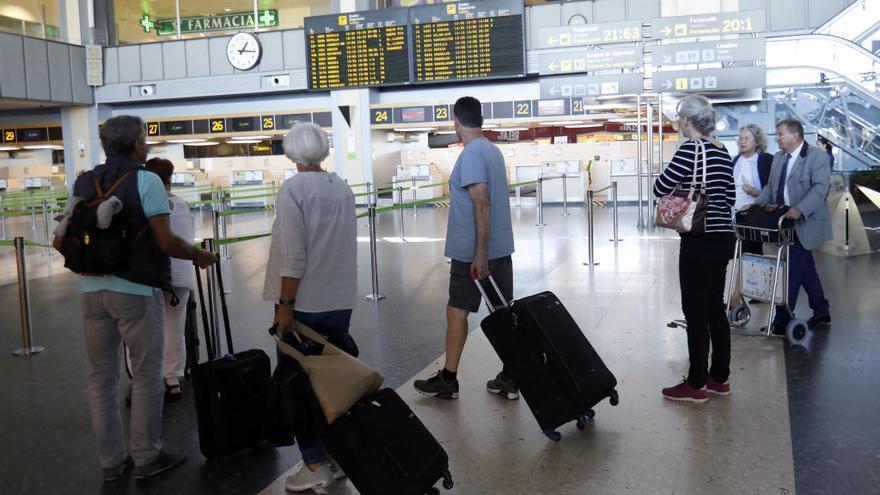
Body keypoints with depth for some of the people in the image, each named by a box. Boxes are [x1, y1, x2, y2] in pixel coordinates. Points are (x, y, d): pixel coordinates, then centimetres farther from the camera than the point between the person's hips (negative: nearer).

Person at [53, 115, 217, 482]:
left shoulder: (83, 183, 8)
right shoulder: (145, 180, -9)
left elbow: (60, 241, 8)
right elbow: (166, 242, -15)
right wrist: (200, 256, 2)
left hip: (92, 289, 6)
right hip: (135, 290, -6)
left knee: (102, 376, 13)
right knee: (147, 376, 7)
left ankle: (111, 459, 22)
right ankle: (146, 457, 16)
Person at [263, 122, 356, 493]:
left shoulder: (294, 188, -12)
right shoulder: (343, 188, 6)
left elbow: (293, 255, -18)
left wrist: (284, 304, -12)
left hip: (305, 304, -6)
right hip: (341, 301, 6)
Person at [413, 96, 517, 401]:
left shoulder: (471, 155, -15)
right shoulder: (494, 151, 12)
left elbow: (482, 206, -21)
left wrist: (481, 255, -21)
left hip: (471, 252, -8)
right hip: (502, 248, 8)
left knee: (457, 311, 3)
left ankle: (448, 380, 13)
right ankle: (510, 379, 14)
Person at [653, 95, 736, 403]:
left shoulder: (690, 149, -14)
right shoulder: (722, 151, 10)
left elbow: (660, 188, -12)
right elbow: (730, 197, 15)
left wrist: (679, 186, 7)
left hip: (700, 240, -8)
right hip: (722, 237, 8)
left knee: (695, 311, 0)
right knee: (714, 307, 15)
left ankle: (697, 384, 8)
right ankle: (720, 377, 24)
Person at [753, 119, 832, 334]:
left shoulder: (817, 156, -9)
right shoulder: (778, 157, 14)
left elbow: (820, 188, -20)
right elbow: (770, 187, 15)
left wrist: (799, 209, -33)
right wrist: (756, 204, -1)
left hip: (804, 224, -8)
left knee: (791, 271, -9)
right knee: (805, 269, 17)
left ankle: (781, 322, -5)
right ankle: (821, 313, 31)